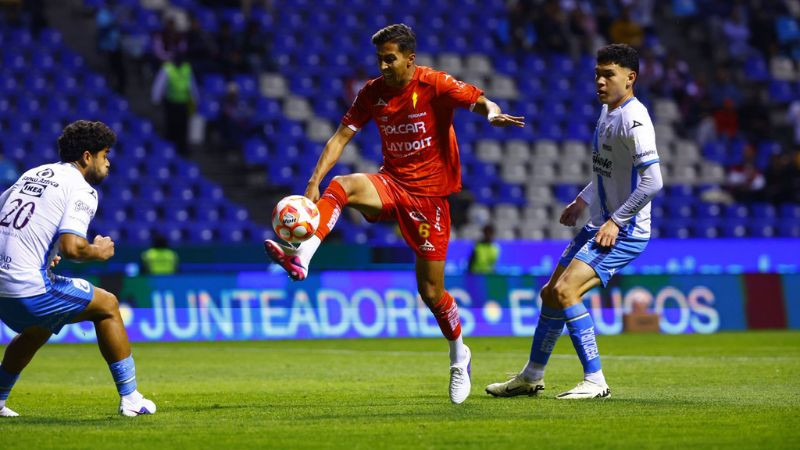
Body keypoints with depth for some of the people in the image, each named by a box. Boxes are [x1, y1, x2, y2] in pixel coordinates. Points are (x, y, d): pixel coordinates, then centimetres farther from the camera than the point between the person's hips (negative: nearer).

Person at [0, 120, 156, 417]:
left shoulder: (33, 174, 18)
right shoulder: (82, 189, -6)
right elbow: (71, 247, -19)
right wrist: (98, 252, 1)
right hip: (29, 289, -8)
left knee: (40, 326, 36)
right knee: (107, 305, 11)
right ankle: (130, 399, 12)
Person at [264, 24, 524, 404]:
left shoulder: (435, 86, -11)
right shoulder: (372, 93, 1)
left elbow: (480, 102, -19)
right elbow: (341, 137, 0)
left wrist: (492, 114, -44)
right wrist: (314, 182, -12)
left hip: (429, 193, -3)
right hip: (392, 184, 3)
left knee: (431, 292, -1)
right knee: (342, 186, -31)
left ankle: (459, 355, 25)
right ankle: (300, 258, -46)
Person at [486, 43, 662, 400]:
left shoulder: (633, 119, -19)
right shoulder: (608, 111, 11)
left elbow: (652, 181, -25)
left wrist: (615, 221, -22)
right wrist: (582, 201, 19)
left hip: (624, 232, -10)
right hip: (599, 225, 10)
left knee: (565, 291, -23)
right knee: (551, 293, 15)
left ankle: (595, 381, -18)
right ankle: (532, 377, 32)